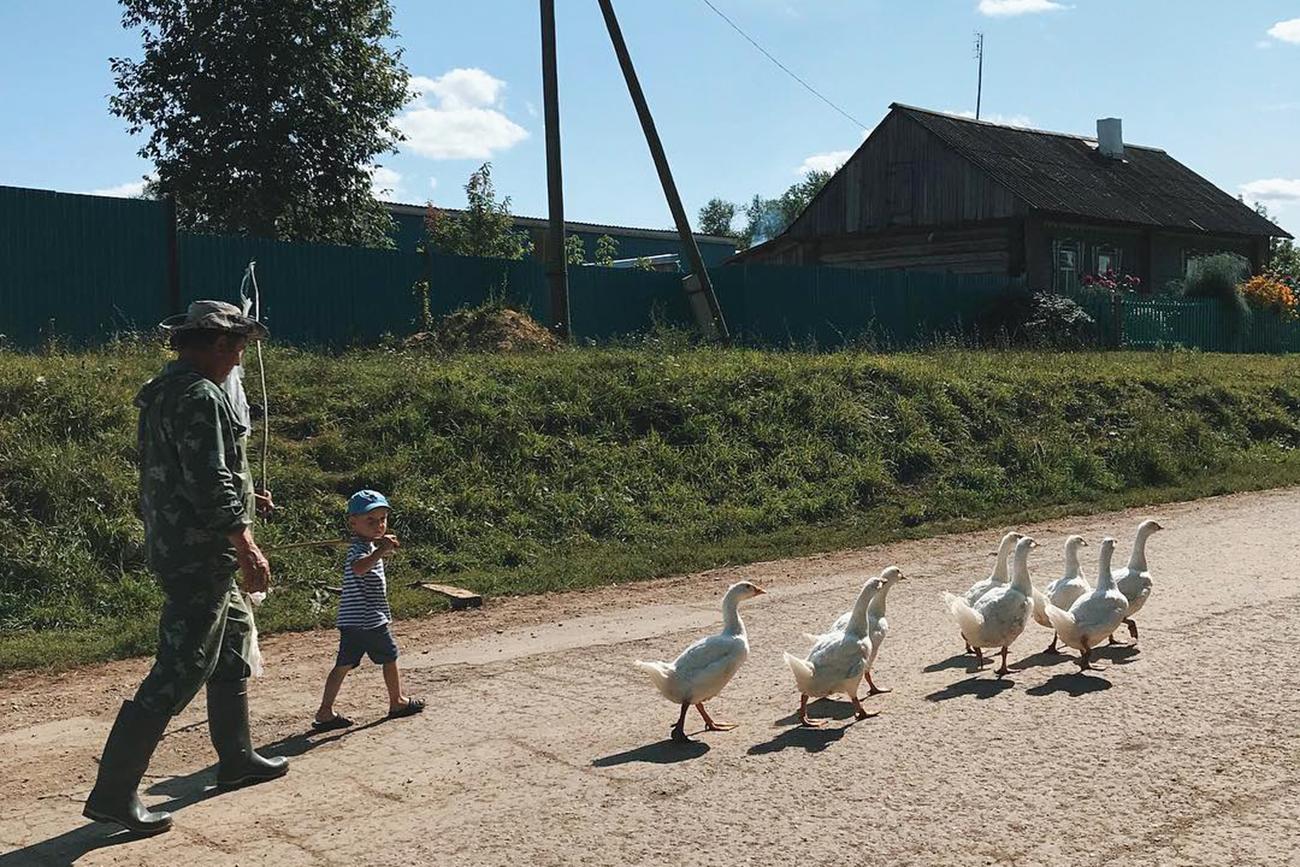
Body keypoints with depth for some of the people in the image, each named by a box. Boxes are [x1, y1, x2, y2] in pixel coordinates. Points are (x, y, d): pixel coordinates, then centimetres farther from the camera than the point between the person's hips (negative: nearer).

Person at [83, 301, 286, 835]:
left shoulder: (163, 392, 14)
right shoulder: (199, 397, -18)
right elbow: (210, 485, -24)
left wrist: (241, 499, 23)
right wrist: (246, 548, -21)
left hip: (174, 544, 11)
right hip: (198, 554, -11)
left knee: (233, 642, 21)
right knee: (180, 672, -7)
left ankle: (236, 759, 33)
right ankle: (113, 793, -2)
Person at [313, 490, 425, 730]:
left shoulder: (368, 545, 14)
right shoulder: (360, 548, -16)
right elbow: (359, 568, -40)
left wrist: (384, 545, 21)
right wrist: (381, 550, -46)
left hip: (352, 621, 9)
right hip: (370, 619, -9)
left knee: (344, 665, 7)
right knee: (389, 658, 10)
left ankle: (325, 712, 7)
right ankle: (397, 702, 25)